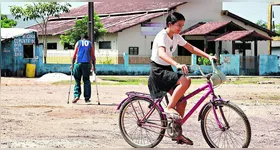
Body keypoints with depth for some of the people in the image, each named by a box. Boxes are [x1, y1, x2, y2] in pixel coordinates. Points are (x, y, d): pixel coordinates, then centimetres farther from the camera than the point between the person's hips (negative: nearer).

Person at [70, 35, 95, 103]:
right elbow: (93, 56, 10)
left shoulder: (78, 43, 14)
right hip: (87, 63, 0)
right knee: (86, 81, 5)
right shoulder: (90, 44, 16)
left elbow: (74, 55, 7)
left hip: (78, 63, 0)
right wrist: (93, 66, 14)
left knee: (77, 80, 5)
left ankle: (76, 95, -10)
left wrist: (72, 65, 9)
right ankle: (87, 98, 2)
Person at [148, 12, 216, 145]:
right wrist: (177, 65, -53)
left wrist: (208, 56, -4)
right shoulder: (162, 36, -19)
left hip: (167, 70, 8)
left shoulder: (176, 37, 6)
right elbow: (162, 54, -37)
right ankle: (169, 108, -19)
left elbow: (192, 49, 9)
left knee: (181, 101, 2)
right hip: (158, 70, -8)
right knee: (185, 80, -30)